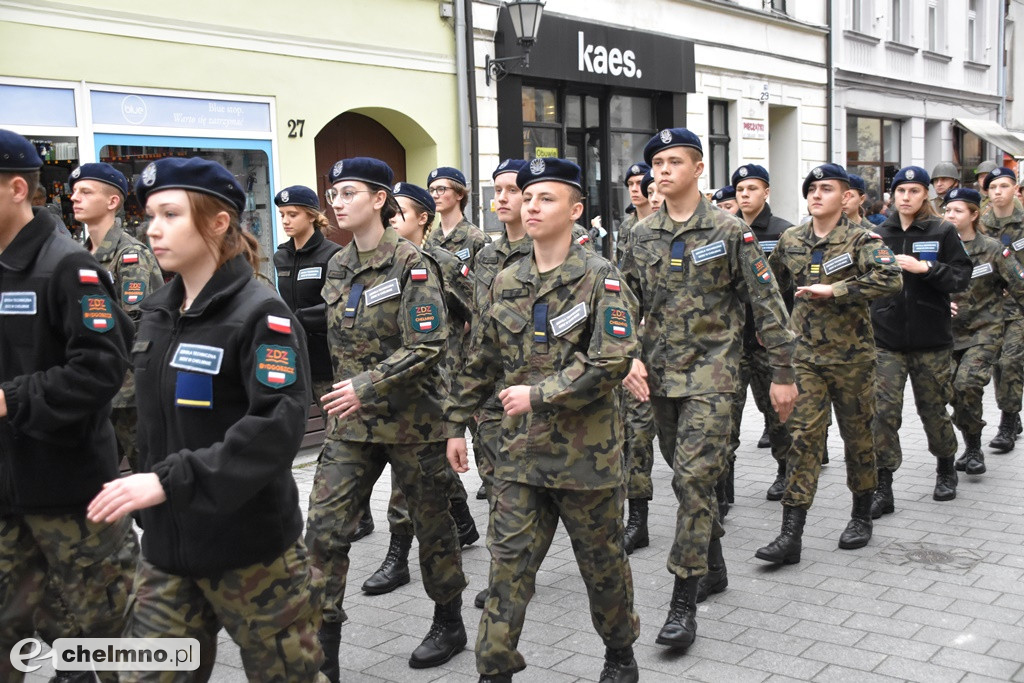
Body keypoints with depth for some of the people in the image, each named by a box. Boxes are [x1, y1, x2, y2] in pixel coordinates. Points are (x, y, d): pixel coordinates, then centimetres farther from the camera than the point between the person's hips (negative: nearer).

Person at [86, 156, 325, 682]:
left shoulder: (260, 314, -14)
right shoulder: (158, 313, 8)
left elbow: (277, 426, -25)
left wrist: (170, 481, -29)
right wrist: (145, 498, 13)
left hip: (250, 547, -6)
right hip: (167, 547, 6)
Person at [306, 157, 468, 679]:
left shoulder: (410, 264, -12)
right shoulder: (337, 266, 8)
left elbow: (428, 347, -20)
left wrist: (368, 386, -24)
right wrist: (342, 391, 14)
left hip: (410, 418, -5)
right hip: (352, 421, 5)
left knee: (431, 522, 11)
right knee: (323, 527, -3)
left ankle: (449, 625, 31)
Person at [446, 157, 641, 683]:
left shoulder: (600, 278, -9)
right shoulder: (506, 284, 7)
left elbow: (612, 361, -19)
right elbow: (481, 362, 15)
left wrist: (539, 395, -19)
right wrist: (457, 424, 15)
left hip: (585, 451, -4)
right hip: (520, 450, 4)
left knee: (601, 561, 12)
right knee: (507, 562, 4)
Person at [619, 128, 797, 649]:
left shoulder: (729, 232, -6)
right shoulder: (642, 235, 7)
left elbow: (767, 305, -4)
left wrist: (783, 374, -5)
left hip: (710, 373, -5)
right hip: (659, 374, 5)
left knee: (693, 477, -12)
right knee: (687, 475, 15)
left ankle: (684, 602, -5)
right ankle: (714, 562, 36)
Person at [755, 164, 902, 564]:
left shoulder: (860, 240, -6)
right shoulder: (790, 240, 7)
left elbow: (890, 279, -23)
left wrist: (833, 290, -25)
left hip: (852, 355, -2)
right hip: (806, 355, 3)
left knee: (857, 434, 10)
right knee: (803, 436, -4)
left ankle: (861, 517, 30)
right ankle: (791, 535, -6)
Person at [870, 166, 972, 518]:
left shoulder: (943, 232, 0)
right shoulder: (878, 233, 5)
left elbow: (962, 278, -6)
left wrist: (924, 268, -16)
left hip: (931, 339, -1)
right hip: (886, 339, 1)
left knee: (933, 409, 12)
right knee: (884, 410, -7)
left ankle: (945, 469, 37)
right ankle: (883, 488, 0)